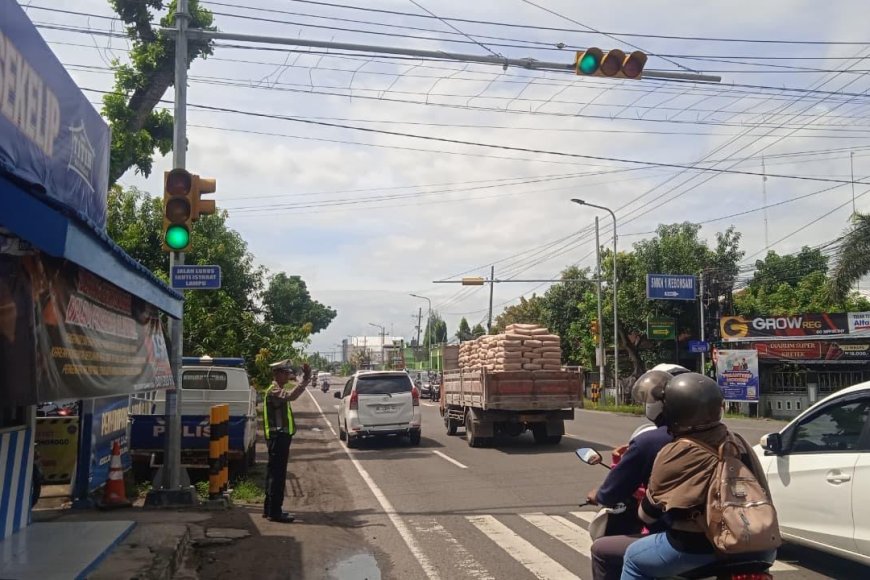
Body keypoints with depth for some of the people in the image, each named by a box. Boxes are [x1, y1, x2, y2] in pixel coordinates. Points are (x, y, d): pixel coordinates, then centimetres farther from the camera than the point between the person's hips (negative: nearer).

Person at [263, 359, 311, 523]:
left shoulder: (279, 389, 15)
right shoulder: (274, 391, -18)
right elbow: (291, 395, -38)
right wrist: (305, 380, -39)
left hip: (280, 437, 11)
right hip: (278, 437, -11)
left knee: (274, 473, 16)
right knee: (278, 474, -7)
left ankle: (270, 508, 24)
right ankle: (274, 512, -4)